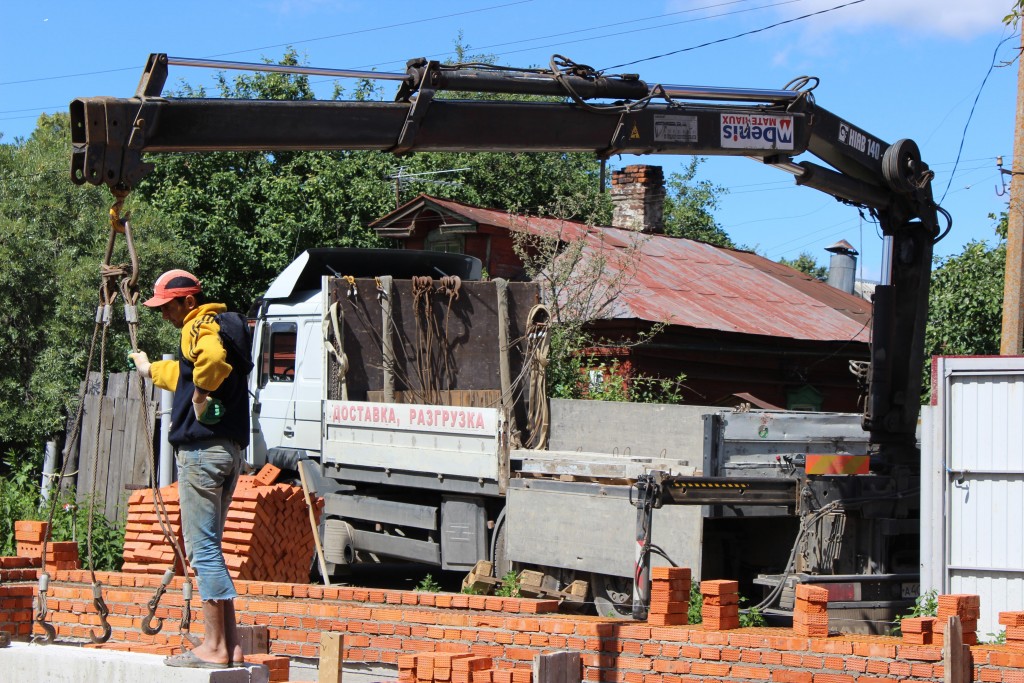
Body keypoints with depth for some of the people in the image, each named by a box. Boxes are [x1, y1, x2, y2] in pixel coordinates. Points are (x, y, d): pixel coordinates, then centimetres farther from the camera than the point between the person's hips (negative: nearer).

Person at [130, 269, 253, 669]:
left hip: (201, 448, -10)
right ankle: (230, 645, 12)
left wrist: (201, 396, -22)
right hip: (230, 447, 10)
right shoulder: (226, 326, 22)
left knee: (203, 549, -7)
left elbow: (211, 357, -36)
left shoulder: (200, 326, -8)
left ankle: (215, 647, -7)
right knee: (208, 548, 14)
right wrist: (152, 370, 57)